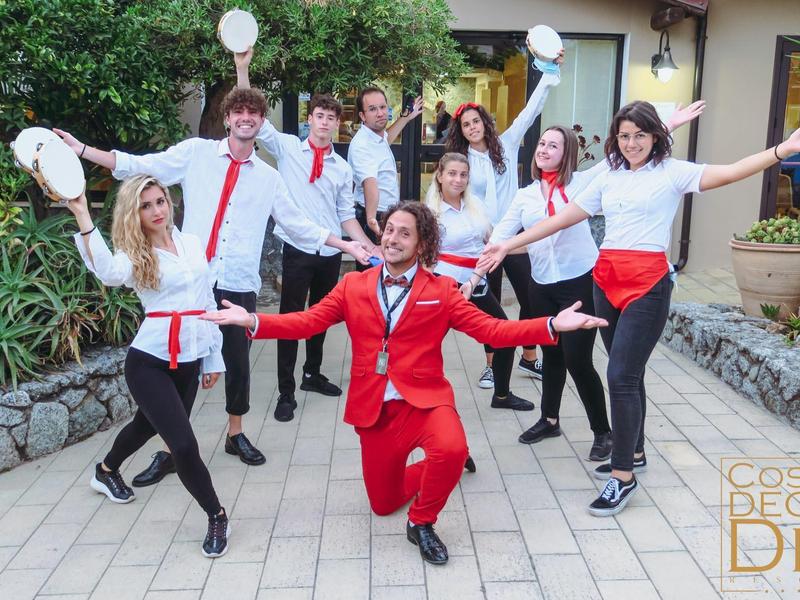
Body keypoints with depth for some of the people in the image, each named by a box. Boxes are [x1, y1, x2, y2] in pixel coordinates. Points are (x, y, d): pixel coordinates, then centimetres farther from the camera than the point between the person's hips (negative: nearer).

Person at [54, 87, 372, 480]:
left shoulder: (268, 177, 11)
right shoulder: (196, 153, 4)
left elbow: (298, 225, 14)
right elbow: (139, 166, -1)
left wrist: (346, 245, 11)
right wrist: (80, 149, -9)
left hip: (239, 284, 2)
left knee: (237, 361, 12)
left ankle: (236, 434, 34)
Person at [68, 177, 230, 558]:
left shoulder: (192, 243, 8)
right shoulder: (133, 255, -5)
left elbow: (207, 301, 13)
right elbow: (109, 273, -32)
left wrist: (214, 358, 13)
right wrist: (82, 216, -37)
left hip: (191, 360, 5)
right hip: (149, 361, -5)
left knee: (149, 424, 25)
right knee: (184, 444, -13)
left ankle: (106, 472, 55)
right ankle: (216, 517, 9)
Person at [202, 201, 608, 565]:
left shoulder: (441, 291, -1)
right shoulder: (354, 285, 4)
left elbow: (490, 329, -8)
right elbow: (307, 321, -2)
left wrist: (552, 325, -21)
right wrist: (252, 321, -17)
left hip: (425, 400, -2)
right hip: (374, 409, 3)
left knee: (451, 450, -34)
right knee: (383, 504, 11)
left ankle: (422, 522, -3)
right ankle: (435, 467, 43)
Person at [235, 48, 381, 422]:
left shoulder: (342, 168, 8)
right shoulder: (287, 147, 1)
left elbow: (346, 216, 10)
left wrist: (368, 246, -3)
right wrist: (242, 68, -17)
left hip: (331, 253, 4)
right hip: (297, 249, -4)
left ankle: (312, 374, 35)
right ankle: (286, 392, 9)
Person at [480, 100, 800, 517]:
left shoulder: (672, 172, 1)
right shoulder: (608, 178, 14)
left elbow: (728, 173, -14)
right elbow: (561, 218, 12)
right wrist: (508, 245, 9)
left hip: (648, 284, -5)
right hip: (606, 280, 5)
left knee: (622, 376, -10)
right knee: (627, 373, 15)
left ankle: (623, 476, 1)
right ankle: (633, 453, 30)